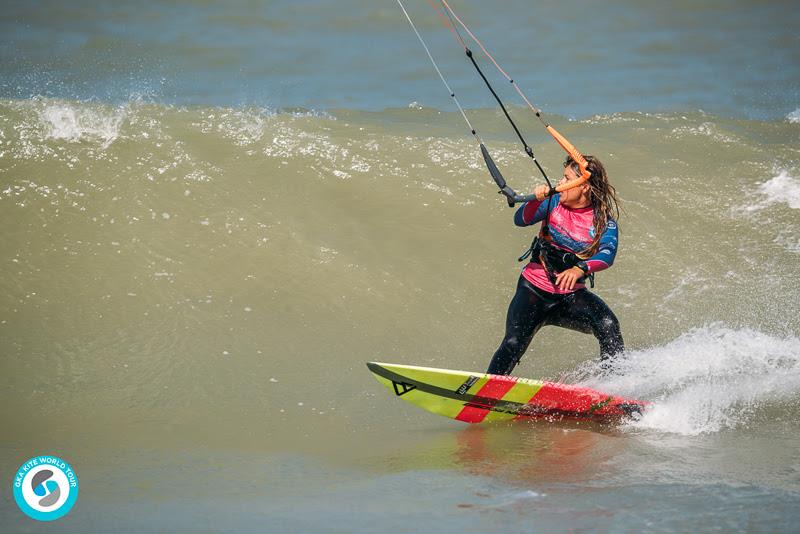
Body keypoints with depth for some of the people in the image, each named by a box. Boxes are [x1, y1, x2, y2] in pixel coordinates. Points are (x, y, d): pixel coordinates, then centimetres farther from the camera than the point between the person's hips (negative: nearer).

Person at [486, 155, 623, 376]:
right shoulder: (555, 202, -2)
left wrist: (580, 269, -44)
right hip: (533, 289, 1)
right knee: (513, 345, -17)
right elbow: (521, 220, -12)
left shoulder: (604, 222, -8)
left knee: (607, 325, -26)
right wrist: (535, 200, -33)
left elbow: (608, 254, -25)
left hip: (571, 296, -1)